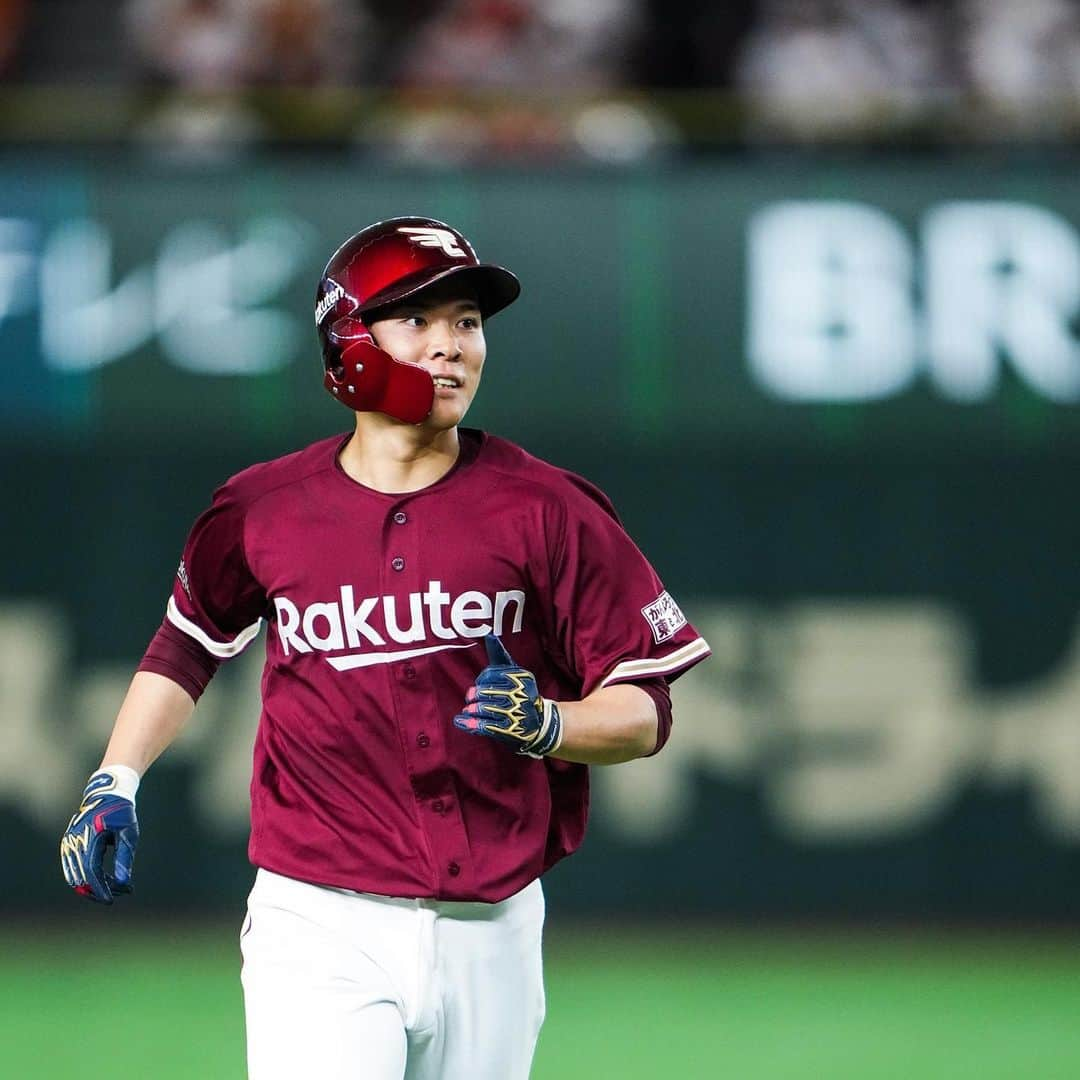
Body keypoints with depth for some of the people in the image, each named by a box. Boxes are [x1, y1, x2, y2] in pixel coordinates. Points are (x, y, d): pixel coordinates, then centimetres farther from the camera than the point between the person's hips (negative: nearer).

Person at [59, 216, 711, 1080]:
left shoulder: (547, 510, -1)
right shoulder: (264, 509, 2)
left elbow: (643, 710, 0)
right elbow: (189, 643, 21)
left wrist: (547, 724, -19)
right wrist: (116, 782, 10)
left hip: (490, 936, 1)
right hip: (319, 930, -1)